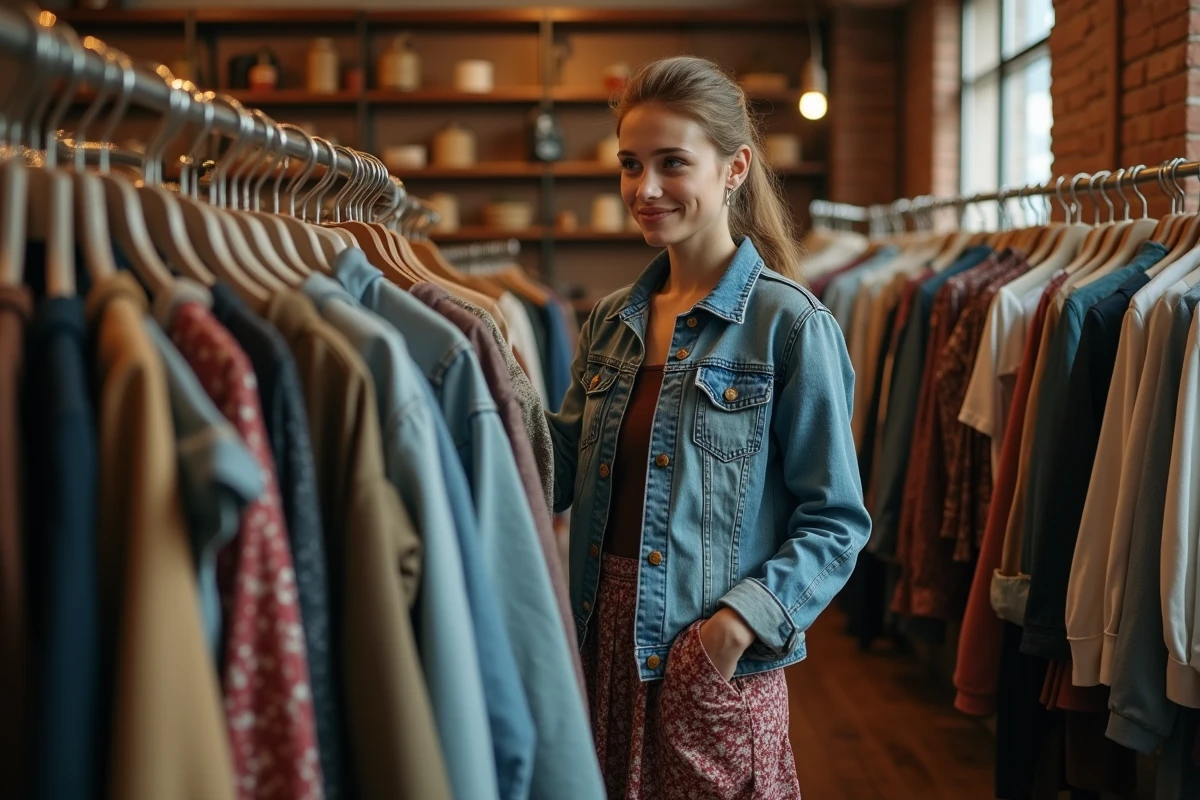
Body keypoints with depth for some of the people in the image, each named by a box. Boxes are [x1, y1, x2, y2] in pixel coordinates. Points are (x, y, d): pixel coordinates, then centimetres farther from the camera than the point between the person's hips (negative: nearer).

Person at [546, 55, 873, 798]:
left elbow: (836, 521, -8)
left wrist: (747, 617, -20)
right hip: (606, 647, 5)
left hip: (711, 660, -5)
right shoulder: (613, 320, 10)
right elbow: (564, 468, 9)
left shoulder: (789, 324, -9)